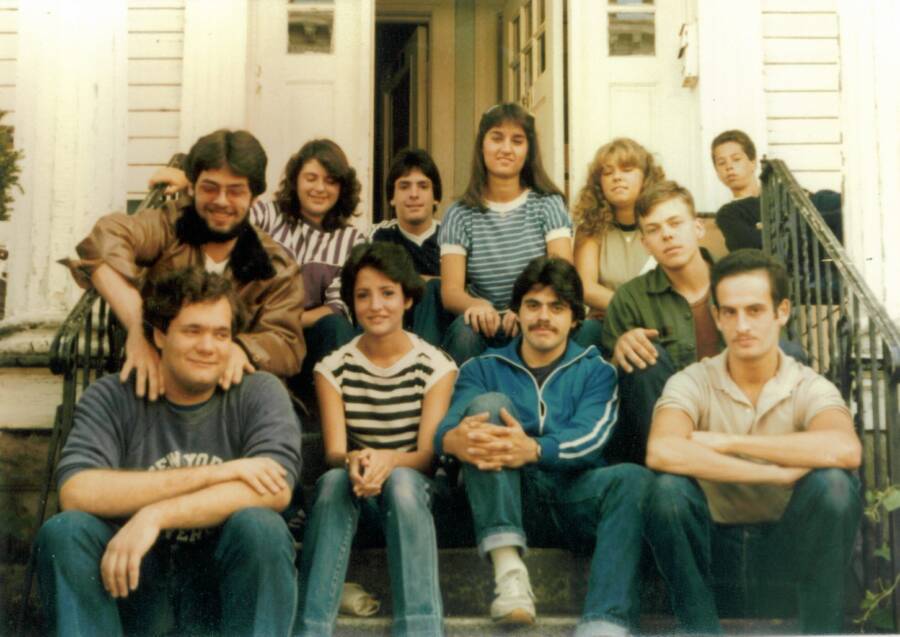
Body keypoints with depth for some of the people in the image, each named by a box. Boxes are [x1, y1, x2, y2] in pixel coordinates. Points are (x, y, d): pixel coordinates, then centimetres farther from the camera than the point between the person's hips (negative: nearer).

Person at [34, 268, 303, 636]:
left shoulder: (259, 394, -1)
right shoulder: (113, 398, -1)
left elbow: (274, 490, -19)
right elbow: (75, 493, -18)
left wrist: (156, 515, -27)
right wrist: (211, 474, -19)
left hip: (225, 589, 0)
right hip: (134, 583, 1)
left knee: (259, 526, -29)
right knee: (64, 531, -24)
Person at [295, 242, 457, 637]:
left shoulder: (435, 366, -1)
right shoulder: (333, 367, 3)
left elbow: (428, 454, -11)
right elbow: (333, 452, -8)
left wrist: (389, 461, -34)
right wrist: (353, 461, -33)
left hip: (414, 492, -1)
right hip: (354, 497, 1)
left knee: (401, 482, -36)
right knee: (334, 480, -33)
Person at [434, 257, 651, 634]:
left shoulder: (596, 372, 15)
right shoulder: (483, 369, 17)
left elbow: (590, 437, -7)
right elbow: (449, 426, -3)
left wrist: (533, 450, -30)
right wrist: (456, 440, -32)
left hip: (574, 497, 0)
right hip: (505, 502, 0)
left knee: (633, 479, -29)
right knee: (489, 404, -21)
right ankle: (508, 568, -34)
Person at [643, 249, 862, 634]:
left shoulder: (810, 388, -6)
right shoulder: (693, 383, -7)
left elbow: (845, 450, -31)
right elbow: (662, 452, -30)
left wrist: (727, 443, -26)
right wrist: (781, 473, -28)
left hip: (786, 547, 0)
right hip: (715, 543, 0)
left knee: (833, 484, -28)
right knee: (668, 489, -29)